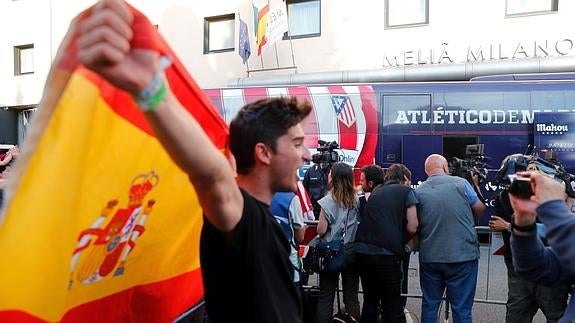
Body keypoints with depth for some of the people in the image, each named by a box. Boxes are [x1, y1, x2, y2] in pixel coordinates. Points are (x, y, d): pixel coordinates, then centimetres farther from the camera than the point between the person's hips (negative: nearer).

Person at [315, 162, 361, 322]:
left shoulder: (328, 201, -13)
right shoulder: (355, 199, -1)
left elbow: (321, 230, -12)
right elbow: (359, 224, 6)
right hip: (352, 251, 4)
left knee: (326, 297, 5)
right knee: (351, 297, 10)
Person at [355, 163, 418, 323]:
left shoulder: (376, 191, 19)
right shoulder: (406, 191, 4)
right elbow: (412, 228, -1)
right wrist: (399, 225, 19)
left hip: (362, 250, 5)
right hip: (387, 253, -5)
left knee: (369, 300, 19)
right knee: (392, 304, 8)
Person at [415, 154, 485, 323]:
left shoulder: (419, 192, 0)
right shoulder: (461, 183, -4)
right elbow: (480, 210, 7)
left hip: (429, 257, 2)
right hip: (462, 255, -2)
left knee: (429, 304, 14)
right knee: (462, 308, 5)